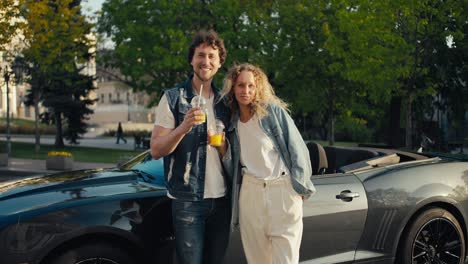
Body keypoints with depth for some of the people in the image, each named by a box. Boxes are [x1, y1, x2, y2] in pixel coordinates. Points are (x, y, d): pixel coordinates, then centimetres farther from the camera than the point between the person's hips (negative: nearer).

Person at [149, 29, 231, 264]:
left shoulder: (223, 102, 11)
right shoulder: (173, 98, -3)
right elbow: (156, 150, -9)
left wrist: (223, 145, -4)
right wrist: (184, 127, -26)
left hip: (221, 198, 5)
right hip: (188, 199, -5)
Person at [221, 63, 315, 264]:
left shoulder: (274, 111, -2)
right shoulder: (231, 122, 11)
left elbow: (296, 148, -2)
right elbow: (233, 167, 14)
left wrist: (299, 186, -3)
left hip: (283, 189, -4)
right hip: (250, 193, 4)